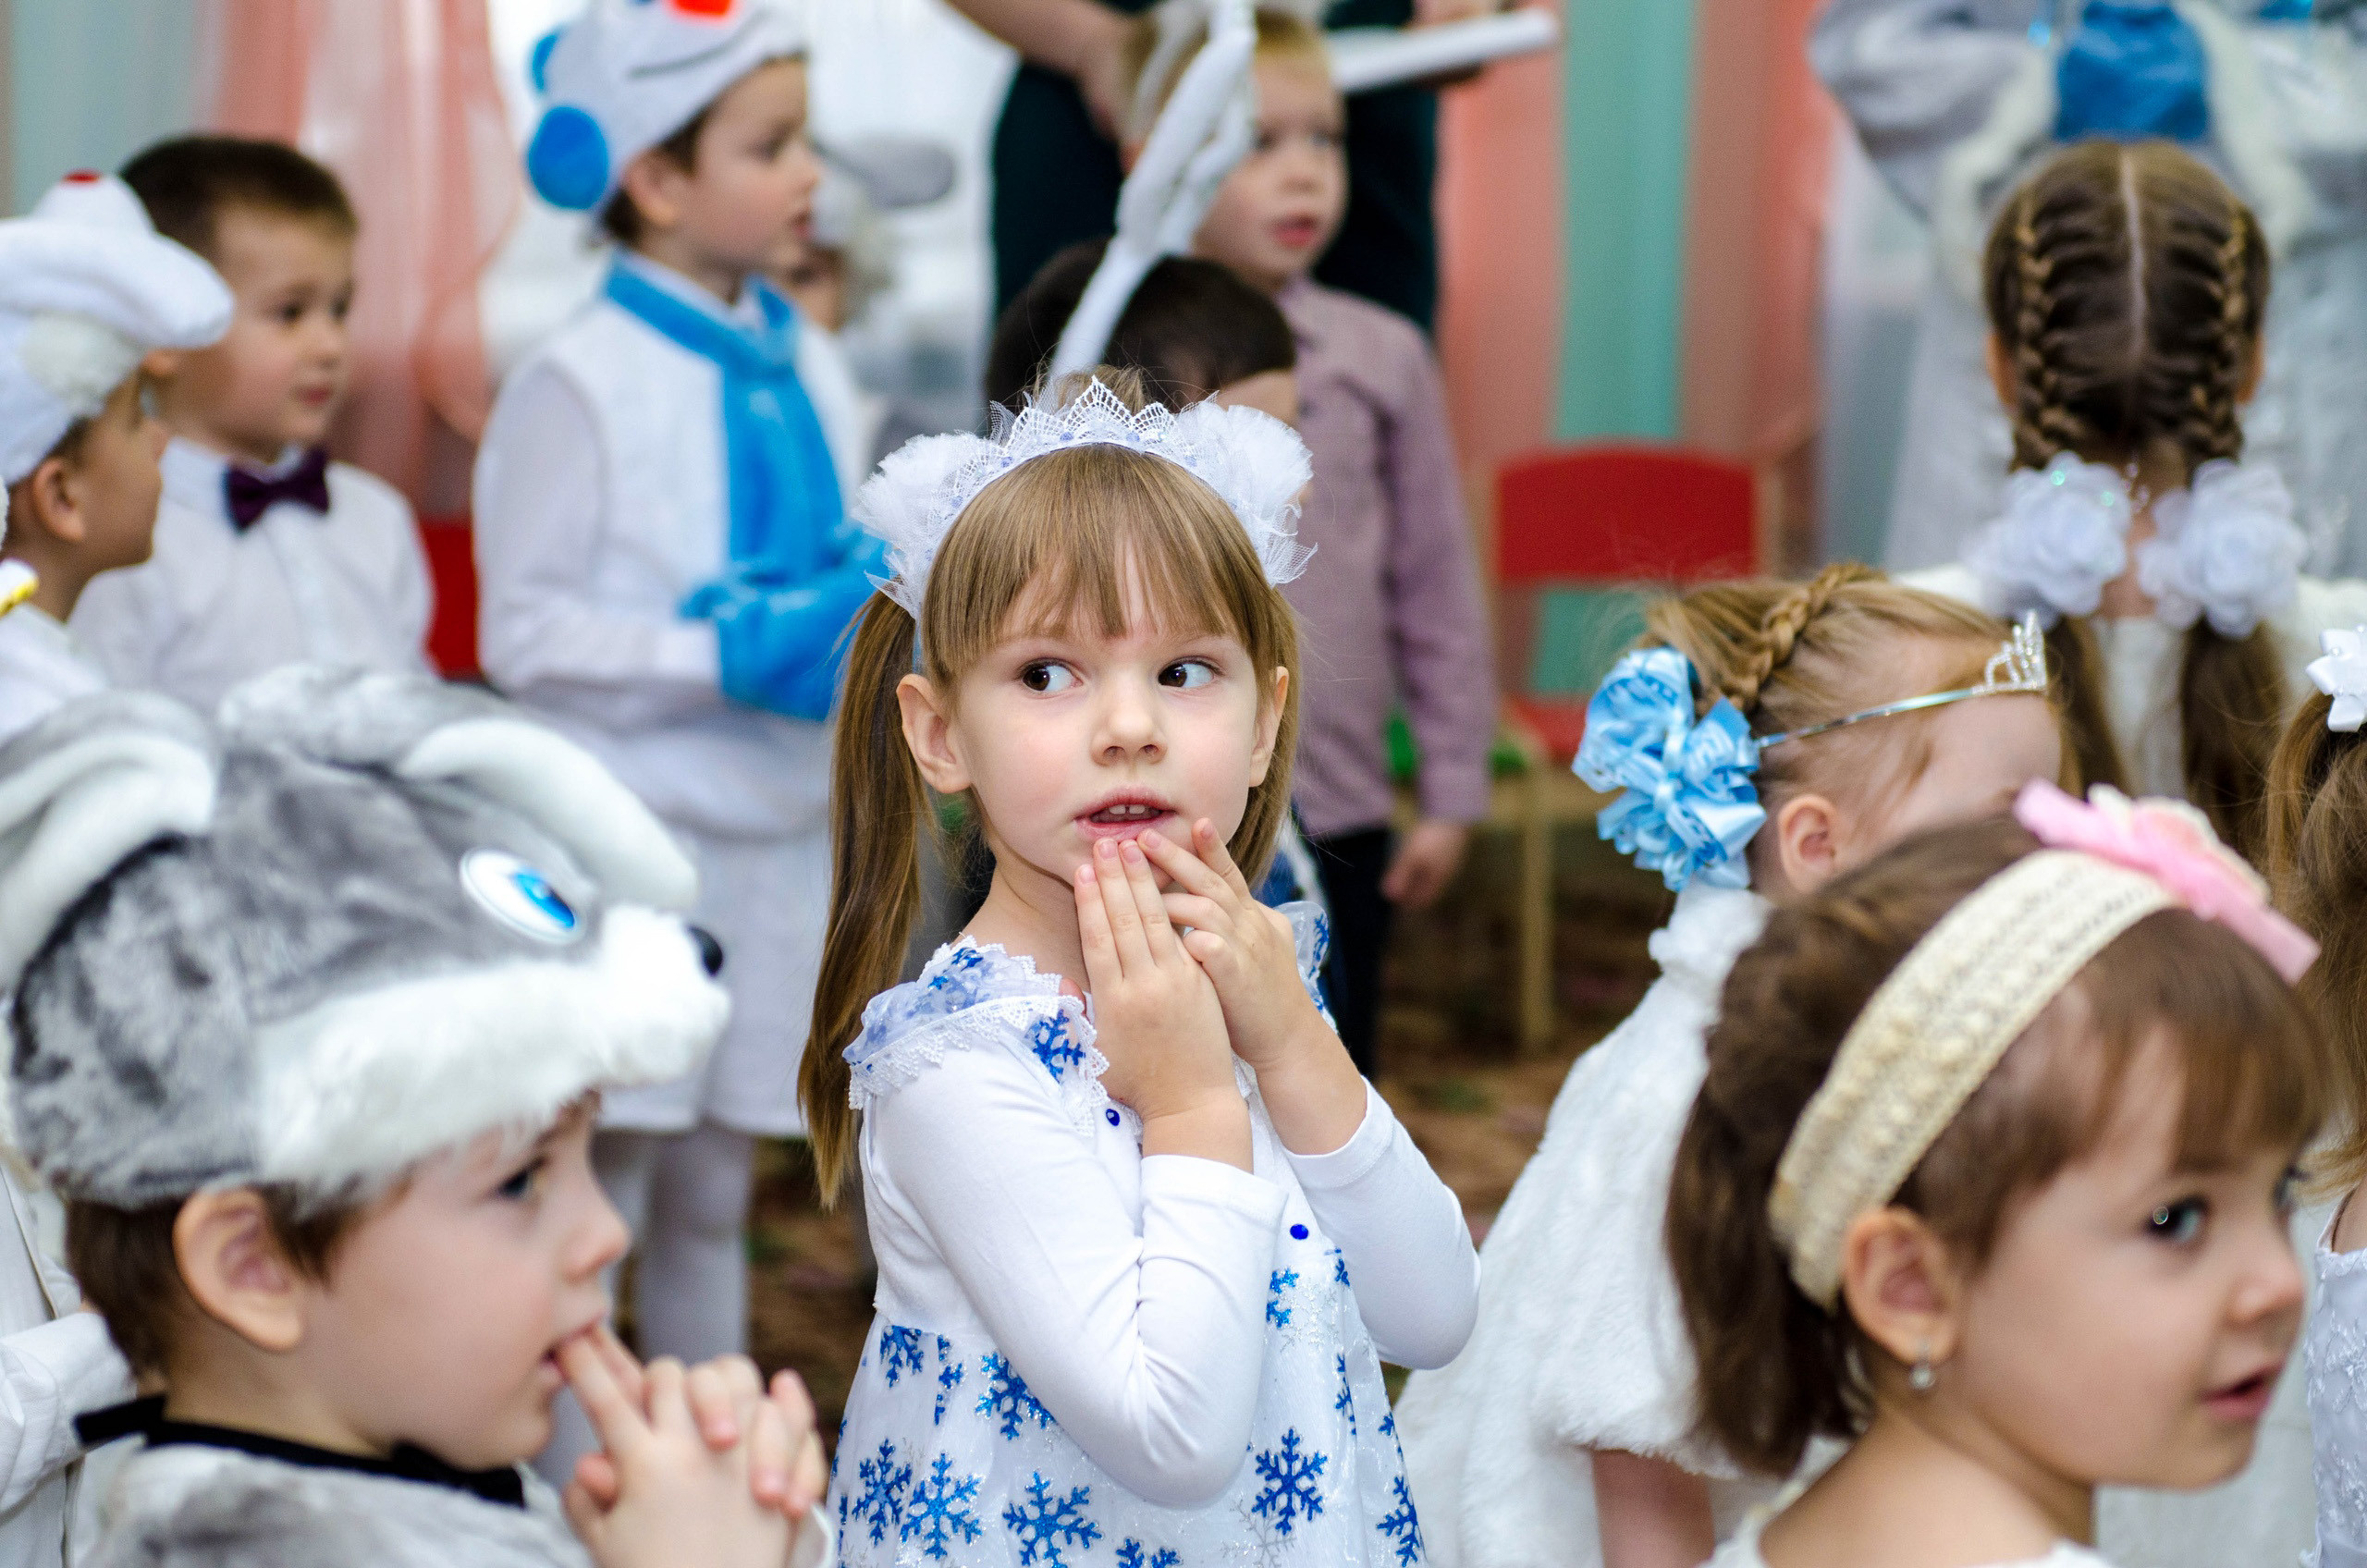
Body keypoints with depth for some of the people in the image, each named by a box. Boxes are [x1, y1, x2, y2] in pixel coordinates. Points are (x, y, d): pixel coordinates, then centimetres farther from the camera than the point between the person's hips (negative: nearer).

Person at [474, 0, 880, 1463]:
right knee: (594, 1187, -1)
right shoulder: (578, 381, -11)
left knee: (716, 1191, 16)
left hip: (778, 835, 6)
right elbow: (523, 631, -13)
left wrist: (875, 602, -1)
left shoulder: (791, 355, 8)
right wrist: (726, 656, -20)